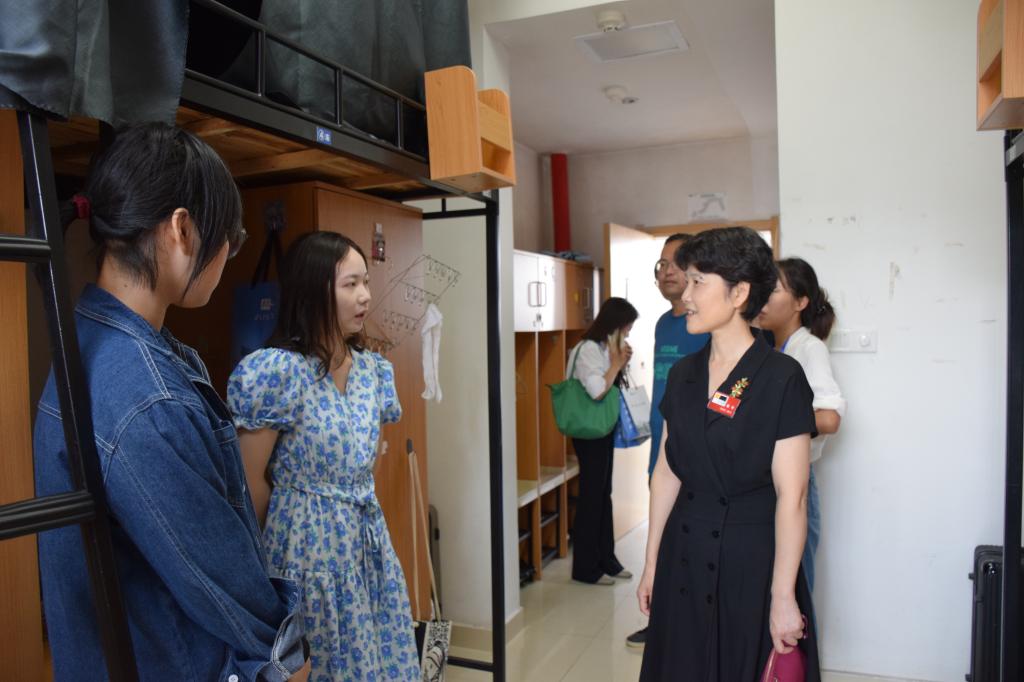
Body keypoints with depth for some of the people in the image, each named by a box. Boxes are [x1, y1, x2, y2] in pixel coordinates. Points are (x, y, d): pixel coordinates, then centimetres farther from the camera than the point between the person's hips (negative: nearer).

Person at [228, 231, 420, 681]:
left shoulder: (372, 369, 3)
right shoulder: (277, 372, -18)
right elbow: (251, 484, -11)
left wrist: (356, 522, 12)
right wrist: (312, 525, 2)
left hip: (370, 540, 7)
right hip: (309, 546, -6)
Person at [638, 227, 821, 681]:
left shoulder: (781, 378, -13)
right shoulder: (683, 375, 4)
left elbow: (791, 497, -14)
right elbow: (666, 473, 7)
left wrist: (783, 597, -13)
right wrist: (651, 564, 9)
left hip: (751, 558, -5)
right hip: (684, 557, 5)